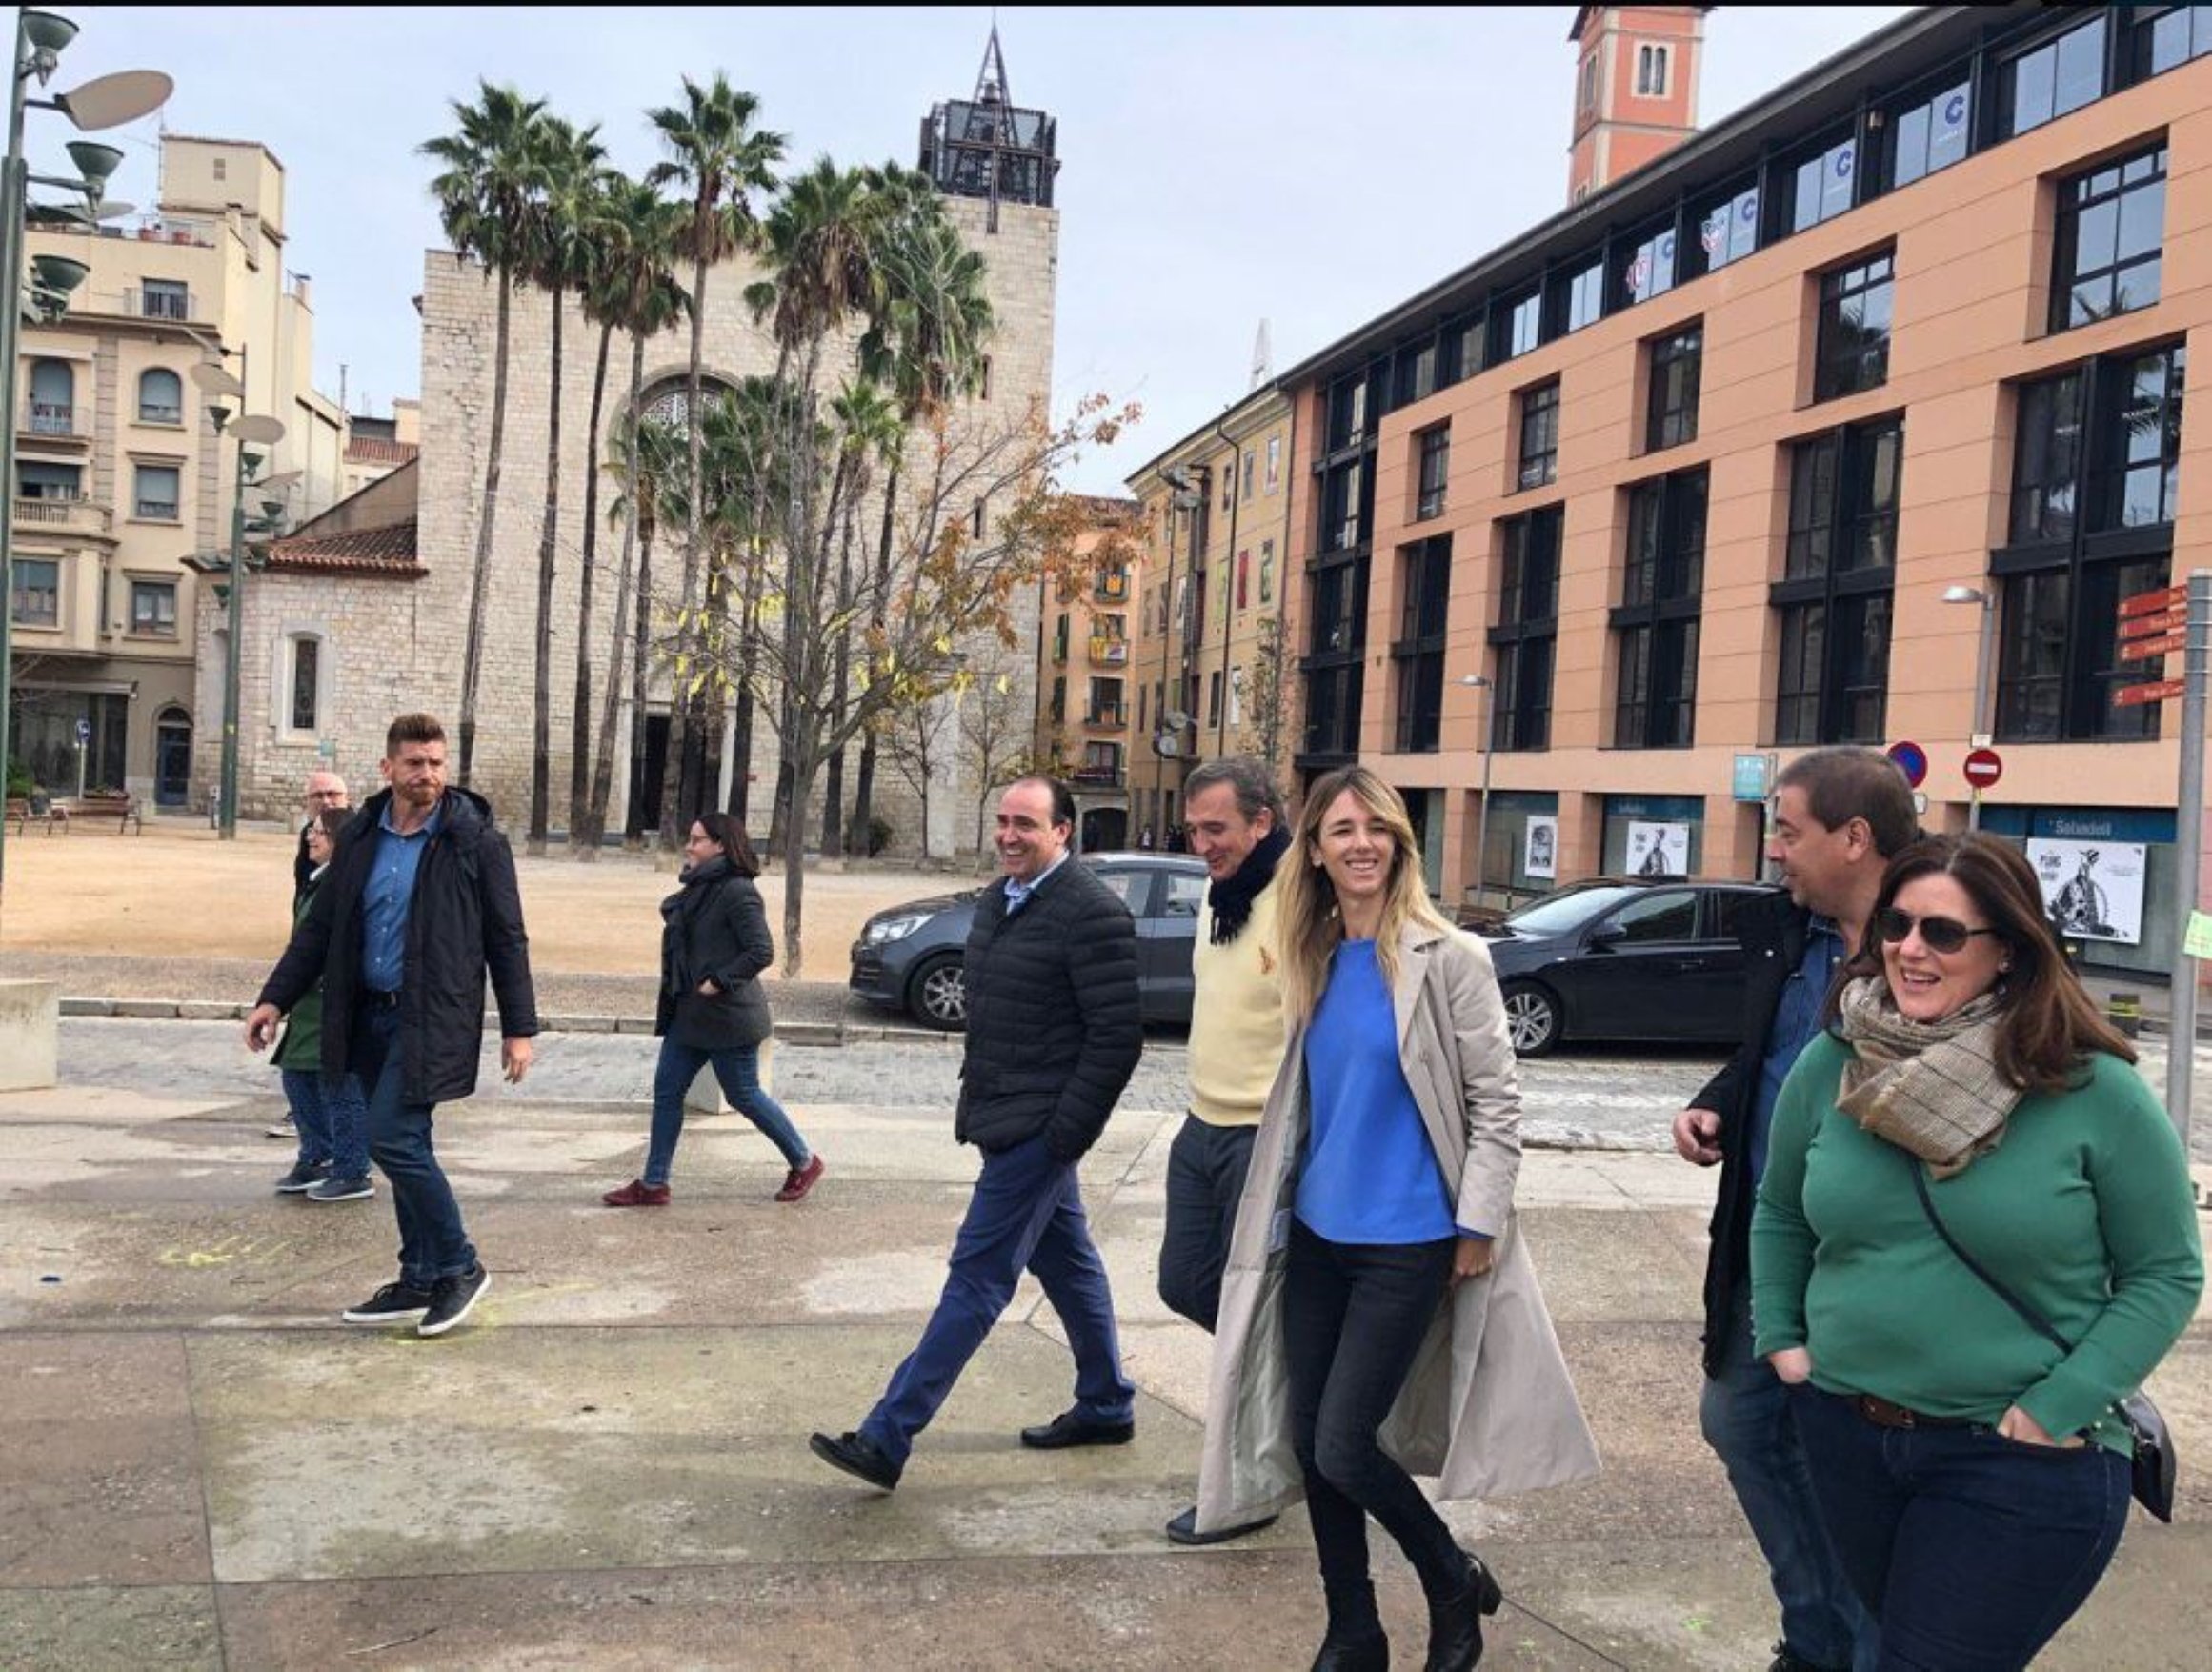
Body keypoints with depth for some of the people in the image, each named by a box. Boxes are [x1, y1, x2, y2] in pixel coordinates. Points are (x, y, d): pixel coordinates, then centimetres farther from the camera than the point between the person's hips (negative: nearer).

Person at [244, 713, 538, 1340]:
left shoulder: (476, 842, -7)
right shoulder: (359, 837, 7)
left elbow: (507, 939, -5)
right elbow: (320, 926, 14)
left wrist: (519, 1028, -6)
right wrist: (276, 998, 7)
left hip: (431, 1019, -6)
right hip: (368, 1016, 6)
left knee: (393, 1138, -14)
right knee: (405, 1146, 11)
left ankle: (459, 1267, 2)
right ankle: (421, 1282, 22)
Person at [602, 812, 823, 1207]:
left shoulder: (737, 892, -18)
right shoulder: (698, 889, 11)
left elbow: (762, 951, -22)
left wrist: (719, 981, -23)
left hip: (727, 1017, -9)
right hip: (688, 1013, 9)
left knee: (744, 1095, 3)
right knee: (667, 1090, 8)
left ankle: (804, 1162, 21)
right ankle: (653, 1184, 14)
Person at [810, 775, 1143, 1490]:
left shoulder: (1092, 913, -17)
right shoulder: (999, 899, 11)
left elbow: (1119, 1034, -18)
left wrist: (1066, 1133, -18)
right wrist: (974, 1102, 14)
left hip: (1038, 1128, -9)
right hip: (1003, 1117, 9)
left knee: (978, 1276, -6)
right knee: (1065, 1261, 19)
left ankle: (887, 1438, -3)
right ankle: (1107, 1406, 34)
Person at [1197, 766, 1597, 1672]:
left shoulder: (1448, 959, -10)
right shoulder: (1313, 962, 6)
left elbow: (1496, 1100, -9)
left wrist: (1479, 1225, -12)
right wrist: (1277, 1205, 15)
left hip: (1406, 1242, -6)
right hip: (1315, 1234, 6)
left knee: (1343, 1447, -6)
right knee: (1307, 1440, 9)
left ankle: (1456, 1584, 21)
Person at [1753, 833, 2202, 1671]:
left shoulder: (2096, 1092, -12)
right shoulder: (1830, 1065, -2)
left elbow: (2166, 1274, -7)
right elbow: (1779, 1215, 13)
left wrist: (2056, 1411, -13)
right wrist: (1781, 1340, 3)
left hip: (2023, 1465, -4)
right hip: (1846, 1434, 4)